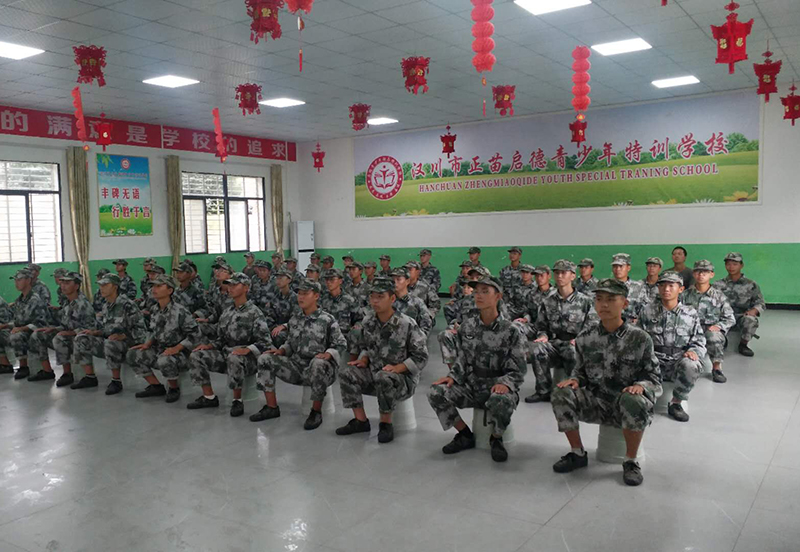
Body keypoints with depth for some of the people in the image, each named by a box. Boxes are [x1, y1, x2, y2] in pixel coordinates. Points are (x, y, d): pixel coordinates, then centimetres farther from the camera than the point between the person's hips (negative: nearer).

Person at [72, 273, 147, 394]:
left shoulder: (127, 305, -14)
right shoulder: (106, 307, 12)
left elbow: (140, 329, -18)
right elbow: (104, 329, 17)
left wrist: (122, 336, -28)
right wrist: (93, 332, -2)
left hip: (126, 344, -8)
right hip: (106, 342, 8)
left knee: (110, 344, -38)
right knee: (81, 339, -5)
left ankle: (116, 381, -19)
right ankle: (90, 377, 2)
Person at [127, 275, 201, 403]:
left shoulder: (180, 311, -19)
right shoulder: (155, 309, 5)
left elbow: (195, 334, -19)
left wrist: (176, 348, -24)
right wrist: (147, 344, -1)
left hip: (179, 354, -8)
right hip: (159, 350, 8)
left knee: (164, 361, -38)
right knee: (132, 355, -4)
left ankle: (174, 388, -6)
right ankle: (156, 387, 7)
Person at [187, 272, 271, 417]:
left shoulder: (254, 312, -9)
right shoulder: (227, 312, 13)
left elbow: (264, 341, -15)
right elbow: (221, 338, 15)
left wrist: (246, 349, -31)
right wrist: (208, 345, -4)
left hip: (248, 358, -7)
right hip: (226, 353, 7)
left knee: (234, 359, -40)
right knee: (196, 356, -11)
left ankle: (237, 400, -21)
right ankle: (209, 397, -1)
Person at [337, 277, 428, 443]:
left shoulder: (407, 324, -16)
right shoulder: (369, 321, 1)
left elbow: (420, 357, -14)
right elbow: (364, 346, 16)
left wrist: (397, 368, -26)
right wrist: (364, 360, -6)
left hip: (403, 378, -6)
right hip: (373, 373, 6)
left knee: (384, 378, -37)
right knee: (346, 373, -15)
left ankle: (386, 423, -14)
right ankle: (360, 420, -4)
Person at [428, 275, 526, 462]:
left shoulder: (510, 331, -9)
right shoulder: (468, 324, 3)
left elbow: (518, 370, -7)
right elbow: (463, 357, 9)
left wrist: (504, 383, -26)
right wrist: (453, 376, -8)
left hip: (497, 387, -4)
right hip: (470, 386, 4)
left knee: (501, 402, -39)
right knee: (436, 392, -18)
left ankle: (496, 438, -3)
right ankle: (465, 435, 4)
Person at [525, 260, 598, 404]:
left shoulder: (584, 301, 6)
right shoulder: (547, 302, 14)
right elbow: (541, 326, 19)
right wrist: (543, 336, -4)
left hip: (575, 345, -2)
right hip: (554, 344, 3)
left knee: (574, 353, -39)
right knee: (536, 348, -31)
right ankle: (544, 391, -16)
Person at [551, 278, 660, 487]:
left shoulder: (639, 338, -5)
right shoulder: (585, 339, 3)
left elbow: (654, 376, 0)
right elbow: (581, 371, 13)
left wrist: (641, 386, -23)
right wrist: (574, 380, -11)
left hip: (629, 402, -3)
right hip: (596, 402, 3)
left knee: (632, 401, -38)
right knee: (562, 394, -23)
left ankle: (631, 461, -12)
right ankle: (578, 454, -2)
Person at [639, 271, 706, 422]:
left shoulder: (690, 313, 7)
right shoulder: (647, 311, 6)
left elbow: (699, 341, 9)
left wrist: (693, 351, -14)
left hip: (678, 361, 0)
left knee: (690, 366, -36)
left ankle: (676, 403, -8)